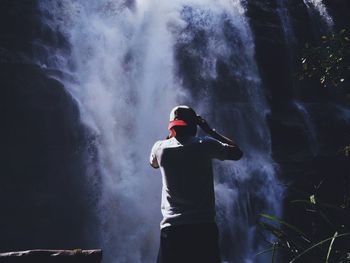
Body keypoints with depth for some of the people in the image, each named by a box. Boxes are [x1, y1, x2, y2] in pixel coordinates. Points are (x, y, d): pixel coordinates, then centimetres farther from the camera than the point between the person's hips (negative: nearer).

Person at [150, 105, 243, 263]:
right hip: (203, 227, -1)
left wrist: (171, 134, 25)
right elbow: (237, 152, 12)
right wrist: (209, 130, 15)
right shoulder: (205, 145, -3)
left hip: (171, 228, 1)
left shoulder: (160, 147, 3)